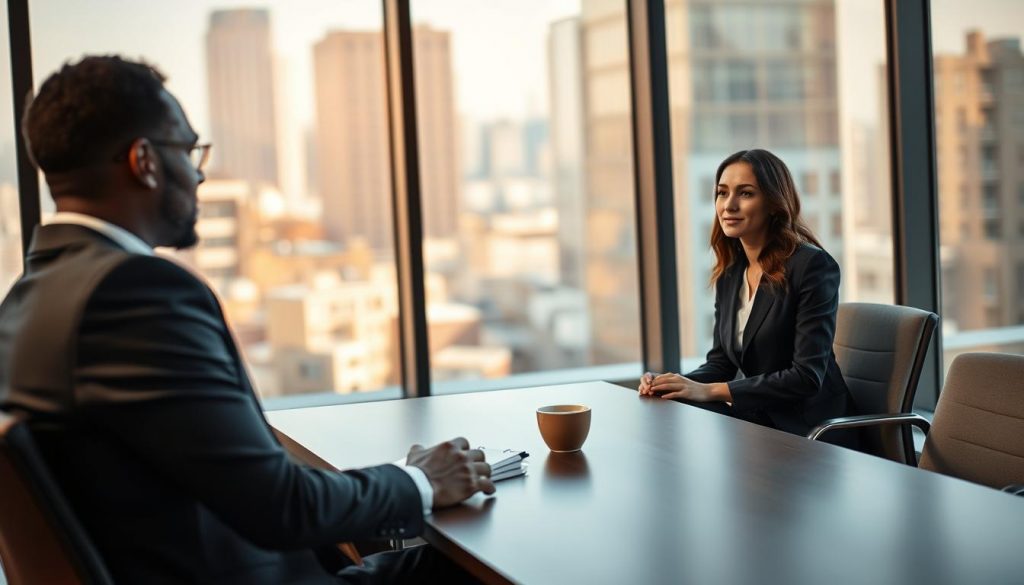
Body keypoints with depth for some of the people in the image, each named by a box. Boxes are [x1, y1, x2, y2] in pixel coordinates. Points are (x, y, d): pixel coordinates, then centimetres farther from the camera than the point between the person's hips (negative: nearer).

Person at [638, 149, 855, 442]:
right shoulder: (729, 273, 8)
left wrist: (711, 391, -23)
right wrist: (676, 384, -10)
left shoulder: (813, 265, -14)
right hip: (753, 414, 6)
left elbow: (807, 376, -19)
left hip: (805, 426, -6)